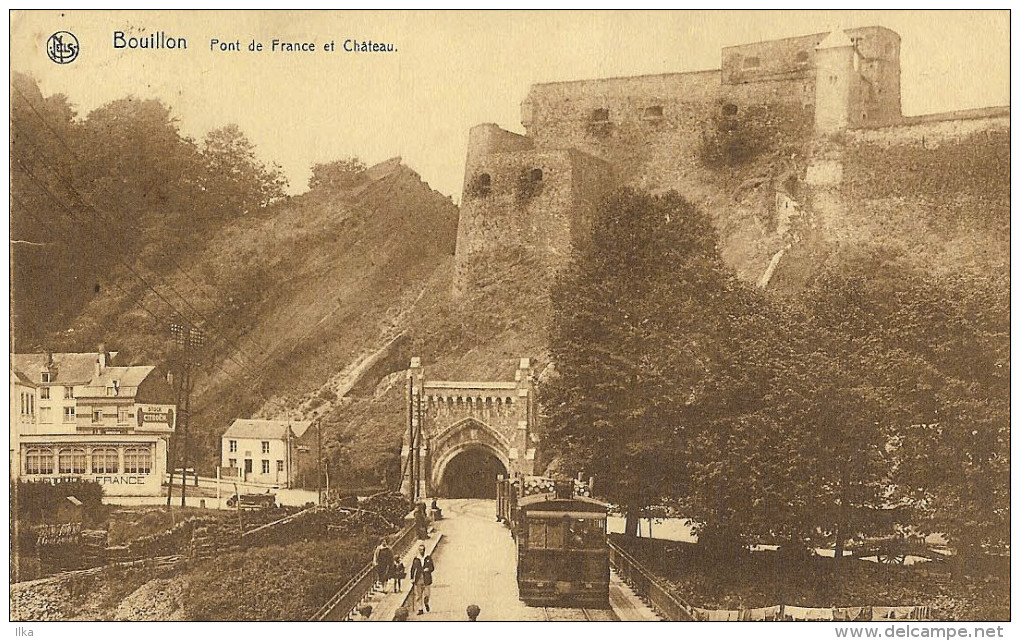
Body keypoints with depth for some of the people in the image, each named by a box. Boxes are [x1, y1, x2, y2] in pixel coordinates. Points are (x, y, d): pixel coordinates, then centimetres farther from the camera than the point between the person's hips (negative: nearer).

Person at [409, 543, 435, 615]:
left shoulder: (428, 558, 6)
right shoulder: (415, 559, 7)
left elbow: (432, 568, 8)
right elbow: (412, 569, 9)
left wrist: (427, 570, -11)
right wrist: (412, 579, 2)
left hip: (427, 579, 0)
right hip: (418, 579, 0)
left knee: (427, 594, -2)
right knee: (418, 595, -3)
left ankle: (426, 603, 30)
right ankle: (420, 609, 5)